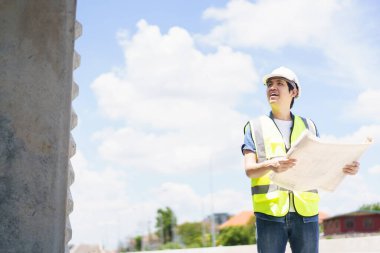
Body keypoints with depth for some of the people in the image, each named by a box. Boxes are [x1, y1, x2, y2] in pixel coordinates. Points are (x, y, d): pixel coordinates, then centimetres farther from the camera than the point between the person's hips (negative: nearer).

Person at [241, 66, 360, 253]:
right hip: (269, 211, -2)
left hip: (305, 211, 2)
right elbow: (249, 169, -3)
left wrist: (345, 168, -8)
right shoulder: (256, 126, 11)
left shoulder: (308, 126, 17)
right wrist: (270, 165, -25)